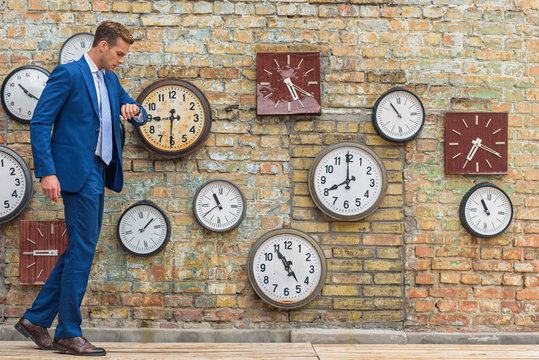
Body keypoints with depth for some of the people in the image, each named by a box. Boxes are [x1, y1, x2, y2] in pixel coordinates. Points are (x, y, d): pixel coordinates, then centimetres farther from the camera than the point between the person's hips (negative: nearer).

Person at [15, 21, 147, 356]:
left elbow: (140, 116, 25)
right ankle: (69, 332, 0)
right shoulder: (68, 74, -7)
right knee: (83, 249, -8)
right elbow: (39, 123, -11)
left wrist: (134, 110, 0)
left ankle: (36, 319, 19)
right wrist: (47, 172, -19)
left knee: (80, 250, 10)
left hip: (98, 174, 9)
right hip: (77, 172, -9)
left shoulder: (111, 80, 17)